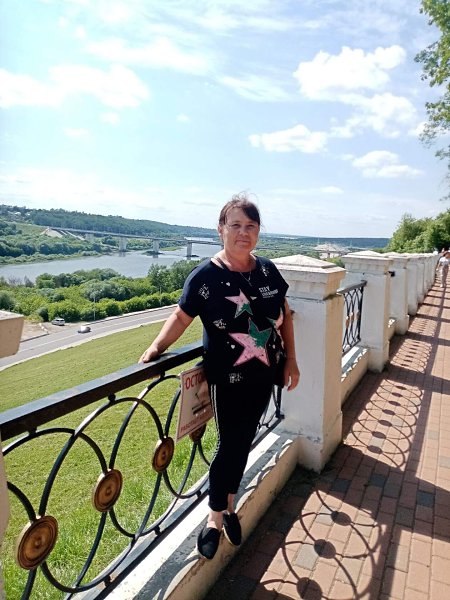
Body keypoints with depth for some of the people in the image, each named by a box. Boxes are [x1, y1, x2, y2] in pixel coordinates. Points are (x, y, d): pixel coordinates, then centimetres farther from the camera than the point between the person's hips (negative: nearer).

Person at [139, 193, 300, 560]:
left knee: (244, 442, 18)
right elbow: (182, 316, -8)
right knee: (229, 444, 6)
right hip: (227, 380, -4)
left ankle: (229, 506, 41)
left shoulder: (267, 270, 0)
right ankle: (216, 517, 30)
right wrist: (158, 346, -23)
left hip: (264, 377, 5)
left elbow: (285, 316, 8)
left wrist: (291, 360, 8)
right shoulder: (206, 276, -13)